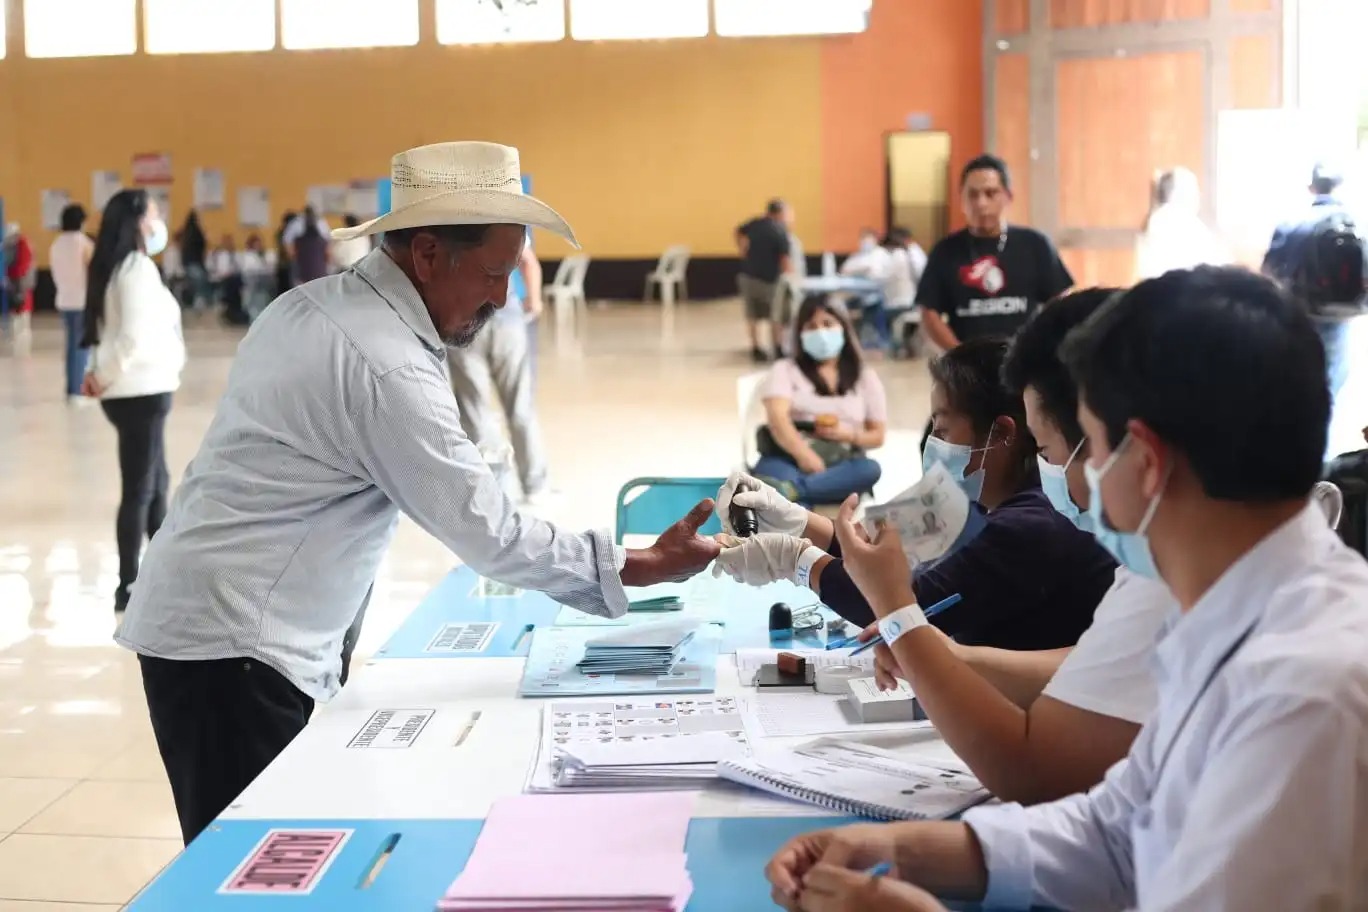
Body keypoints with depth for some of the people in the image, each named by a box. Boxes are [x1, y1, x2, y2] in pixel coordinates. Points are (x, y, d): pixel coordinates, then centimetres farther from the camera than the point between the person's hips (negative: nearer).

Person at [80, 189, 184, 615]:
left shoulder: (118, 267, 14)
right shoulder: (138, 268, -16)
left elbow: (116, 332, 12)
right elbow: (136, 338, -22)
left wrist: (100, 374, -1)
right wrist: (105, 377, -8)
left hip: (140, 391, 10)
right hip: (139, 393, -10)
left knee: (156, 482, 19)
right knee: (139, 489, -2)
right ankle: (128, 587, 6)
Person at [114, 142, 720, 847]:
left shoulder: (310, 305, 8)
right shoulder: (388, 369, -20)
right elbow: (488, 534, -17)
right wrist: (641, 567, -9)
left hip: (196, 622, 9)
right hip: (233, 649, -9)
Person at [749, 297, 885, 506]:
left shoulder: (865, 377, 21)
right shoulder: (785, 369, 14)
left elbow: (877, 436, 20)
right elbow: (776, 416, -4)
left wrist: (848, 435, -4)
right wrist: (803, 454, -23)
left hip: (839, 465, 1)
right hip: (790, 457, -1)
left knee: (870, 468, -35)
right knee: (774, 468, -37)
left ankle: (789, 489, -56)